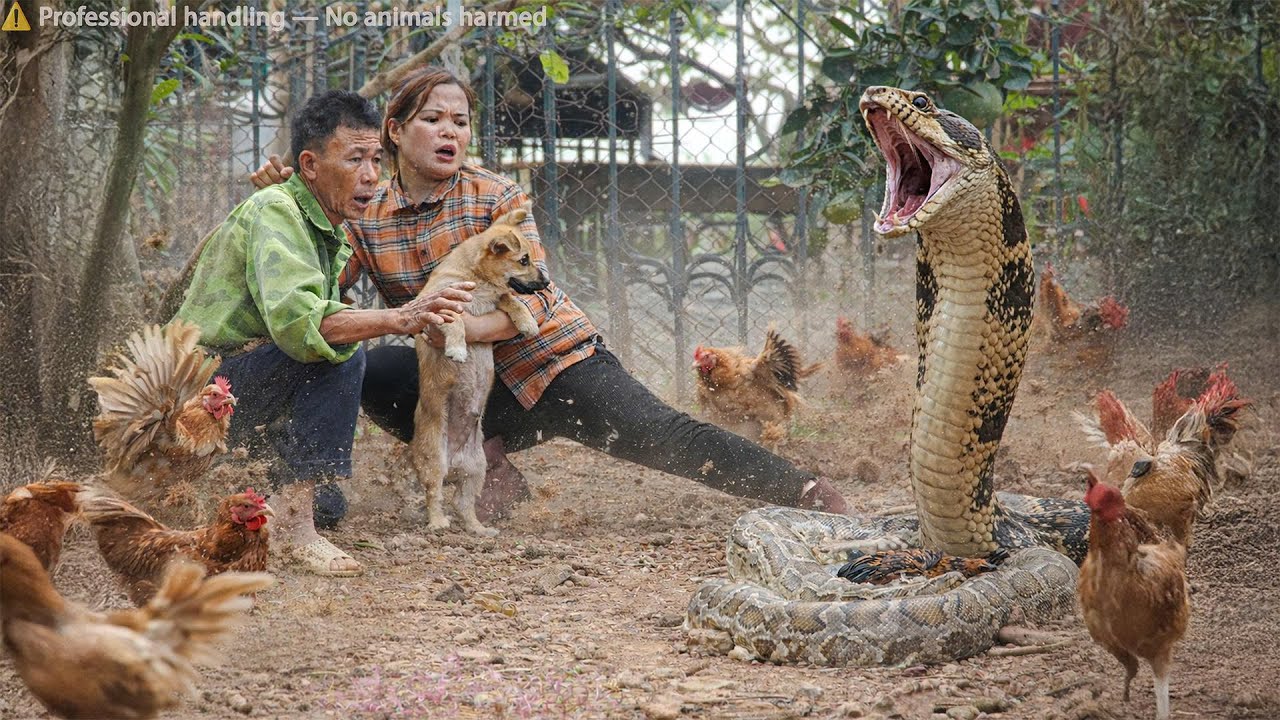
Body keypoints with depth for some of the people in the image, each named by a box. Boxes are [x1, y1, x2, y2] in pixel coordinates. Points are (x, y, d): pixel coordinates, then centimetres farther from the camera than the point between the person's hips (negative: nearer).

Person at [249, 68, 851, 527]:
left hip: (552, 362, -3)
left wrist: (473, 324, -35)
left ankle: (809, 495, -19)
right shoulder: (365, 217, 2)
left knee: (663, 437, -19)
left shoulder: (498, 198, -7)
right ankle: (487, 465, -9)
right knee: (371, 370, -22)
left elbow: (533, 299, -16)